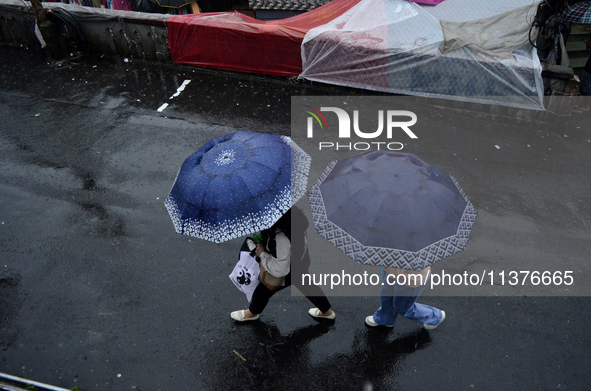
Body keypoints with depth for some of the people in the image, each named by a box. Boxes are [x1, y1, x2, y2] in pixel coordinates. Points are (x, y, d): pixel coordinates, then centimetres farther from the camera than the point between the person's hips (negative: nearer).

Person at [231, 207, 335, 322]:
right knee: (306, 286, 33)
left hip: (288, 272, -7)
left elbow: (279, 270, -36)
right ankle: (327, 311, 55)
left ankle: (252, 313, 53)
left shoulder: (281, 238, -46)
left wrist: (262, 254, -21)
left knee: (262, 290, 21)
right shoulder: (292, 215, -24)